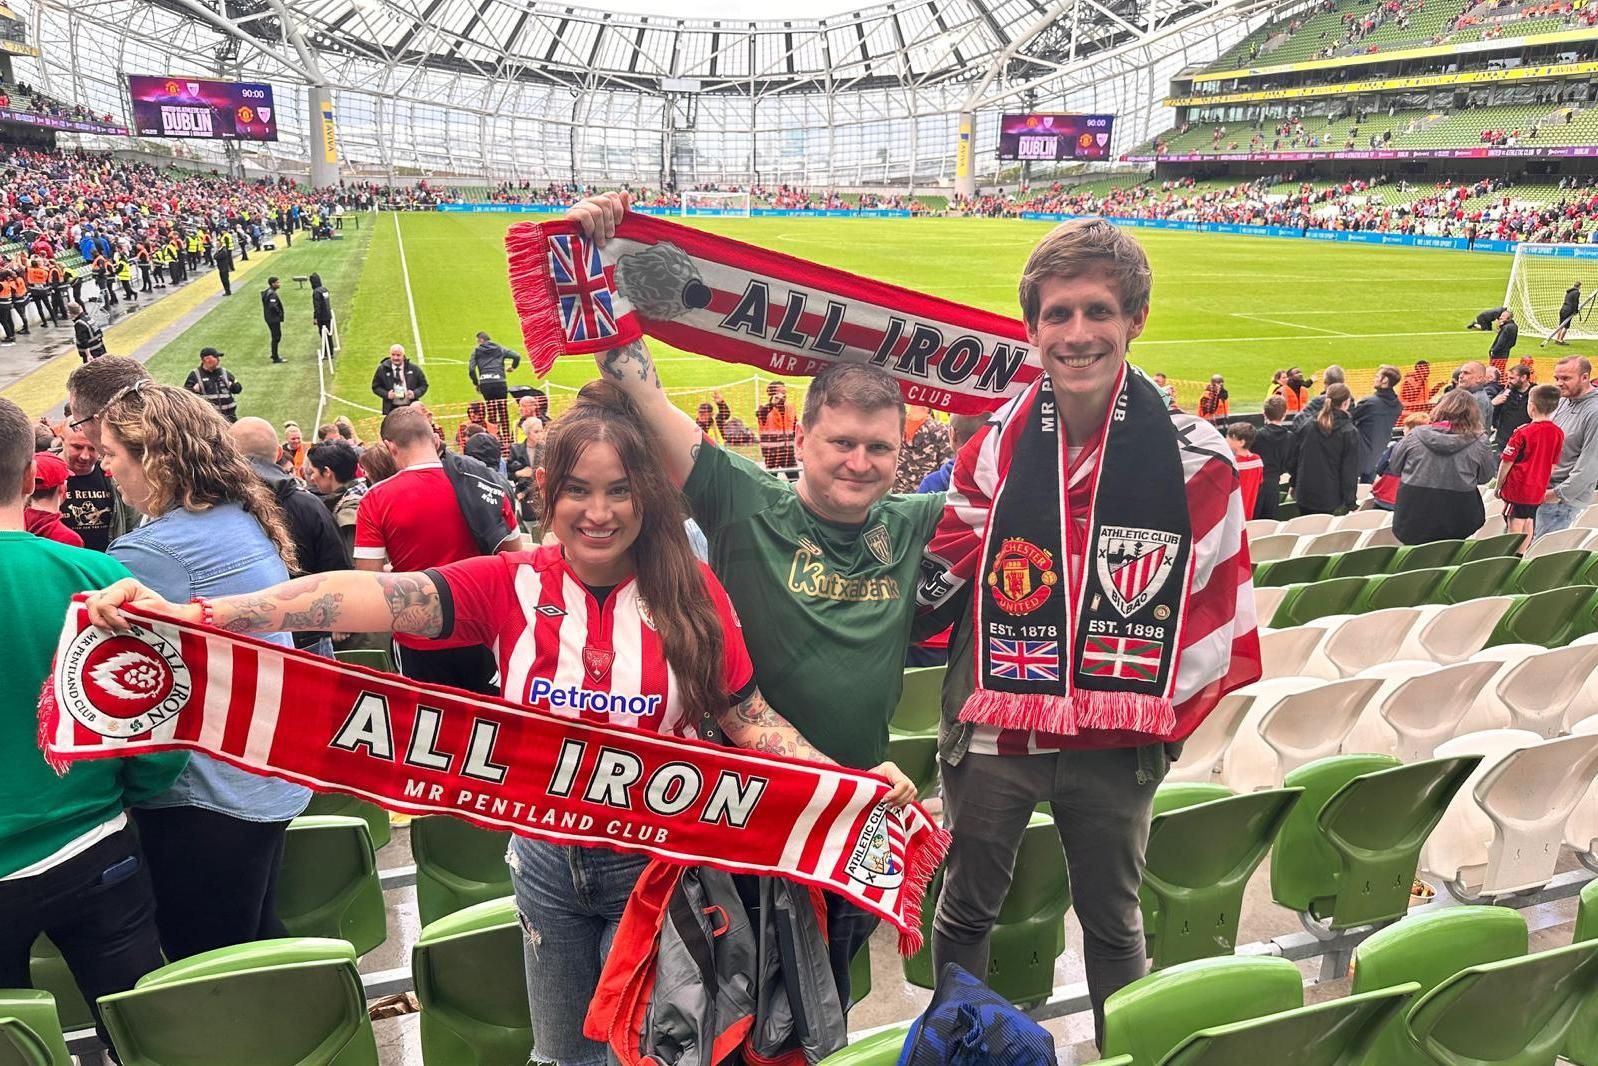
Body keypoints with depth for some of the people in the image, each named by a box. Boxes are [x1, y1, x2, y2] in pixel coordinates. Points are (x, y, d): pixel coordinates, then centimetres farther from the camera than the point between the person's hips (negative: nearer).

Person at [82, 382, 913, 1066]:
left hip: (652, 863, -2)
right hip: (546, 860, 2)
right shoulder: (512, 585, -10)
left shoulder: (689, 593, -11)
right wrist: (187, 615, -32)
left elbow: (746, 715, -5)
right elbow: (372, 595, -22)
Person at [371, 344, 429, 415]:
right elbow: (375, 387, 8)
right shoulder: (382, 369, 2)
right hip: (392, 409, 0)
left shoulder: (414, 369, 3)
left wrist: (415, 393, -12)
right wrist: (386, 394, -12)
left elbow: (423, 385, 9)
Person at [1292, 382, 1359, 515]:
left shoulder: (1307, 425, -2)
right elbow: (1350, 470, -9)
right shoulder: (1349, 432, -11)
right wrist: (1350, 503, -2)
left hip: (1305, 493, 3)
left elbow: (1297, 457, 6)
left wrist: (1294, 485, 17)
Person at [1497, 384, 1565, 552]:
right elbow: (1553, 466, 6)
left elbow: (1506, 463, -10)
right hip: (1538, 489, 5)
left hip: (1517, 488, -5)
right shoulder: (1558, 433, -2)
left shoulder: (1523, 432, -16)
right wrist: (1543, 483, 18)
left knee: (1515, 527, -2)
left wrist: (1499, 486, 2)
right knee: (1528, 525, 14)